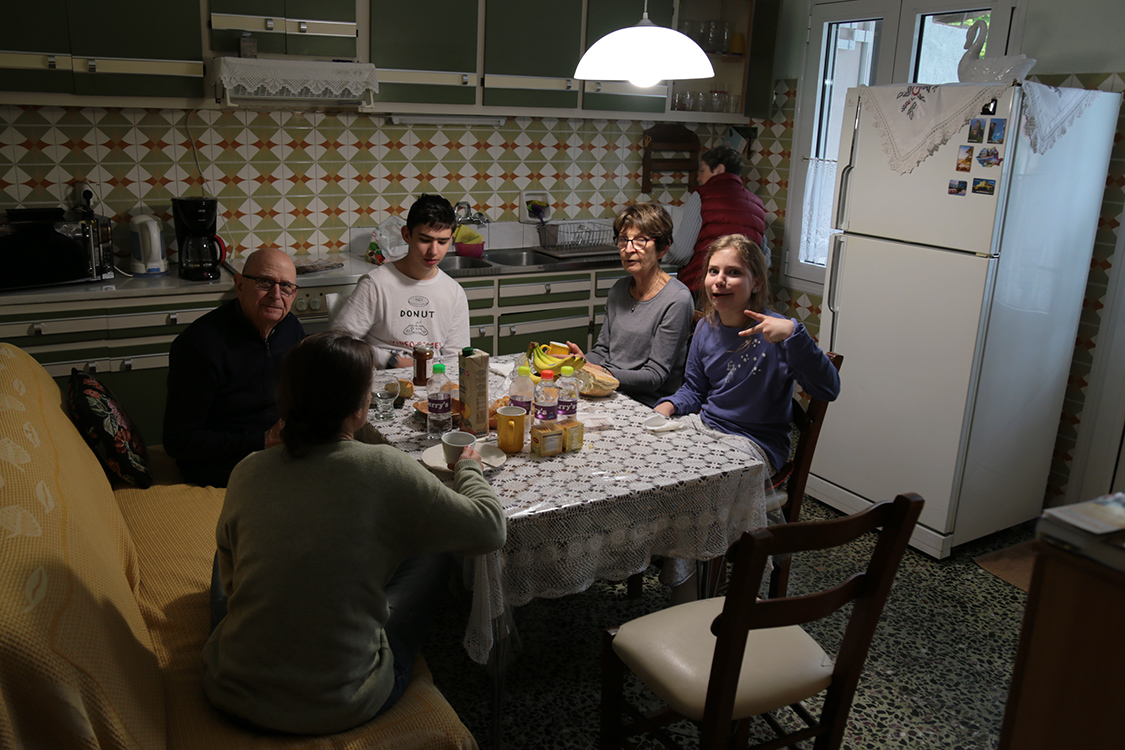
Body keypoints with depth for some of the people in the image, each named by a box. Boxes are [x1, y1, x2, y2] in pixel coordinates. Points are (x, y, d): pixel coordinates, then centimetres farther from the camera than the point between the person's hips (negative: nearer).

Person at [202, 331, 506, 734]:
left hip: (232, 694, 4)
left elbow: (230, 579, 7)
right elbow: (490, 530, -9)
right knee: (433, 557, 15)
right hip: (338, 707, -4)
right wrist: (469, 469, 10)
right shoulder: (386, 471, -19)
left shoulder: (246, 473, -7)